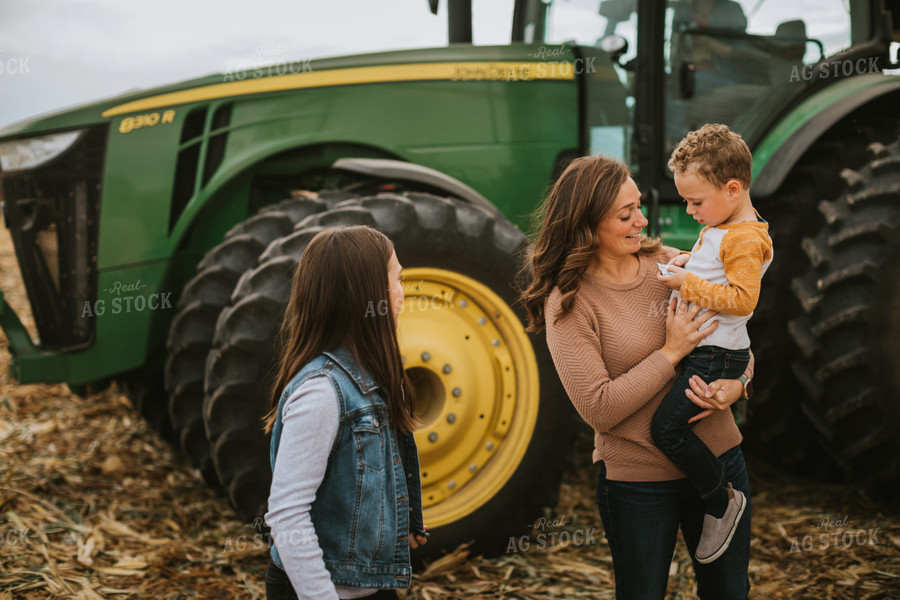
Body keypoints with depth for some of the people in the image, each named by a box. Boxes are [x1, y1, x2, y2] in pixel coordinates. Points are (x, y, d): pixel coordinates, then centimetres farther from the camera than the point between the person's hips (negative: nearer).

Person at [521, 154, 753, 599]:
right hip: (637, 479, -4)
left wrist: (734, 385, -14)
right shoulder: (568, 302, -13)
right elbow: (598, 409, -19)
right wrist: (671, 352, -19)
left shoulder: (671, 265, -1)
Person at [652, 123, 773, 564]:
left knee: (667, 427, -18)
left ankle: (722, 501, -4)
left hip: (716, 354, -11)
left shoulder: (747, 240, -19)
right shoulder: (717, 227, 12)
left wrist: (688, 285, -23)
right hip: (696, 345, 11)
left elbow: (742, 298, -29)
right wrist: (685, 263, 9)